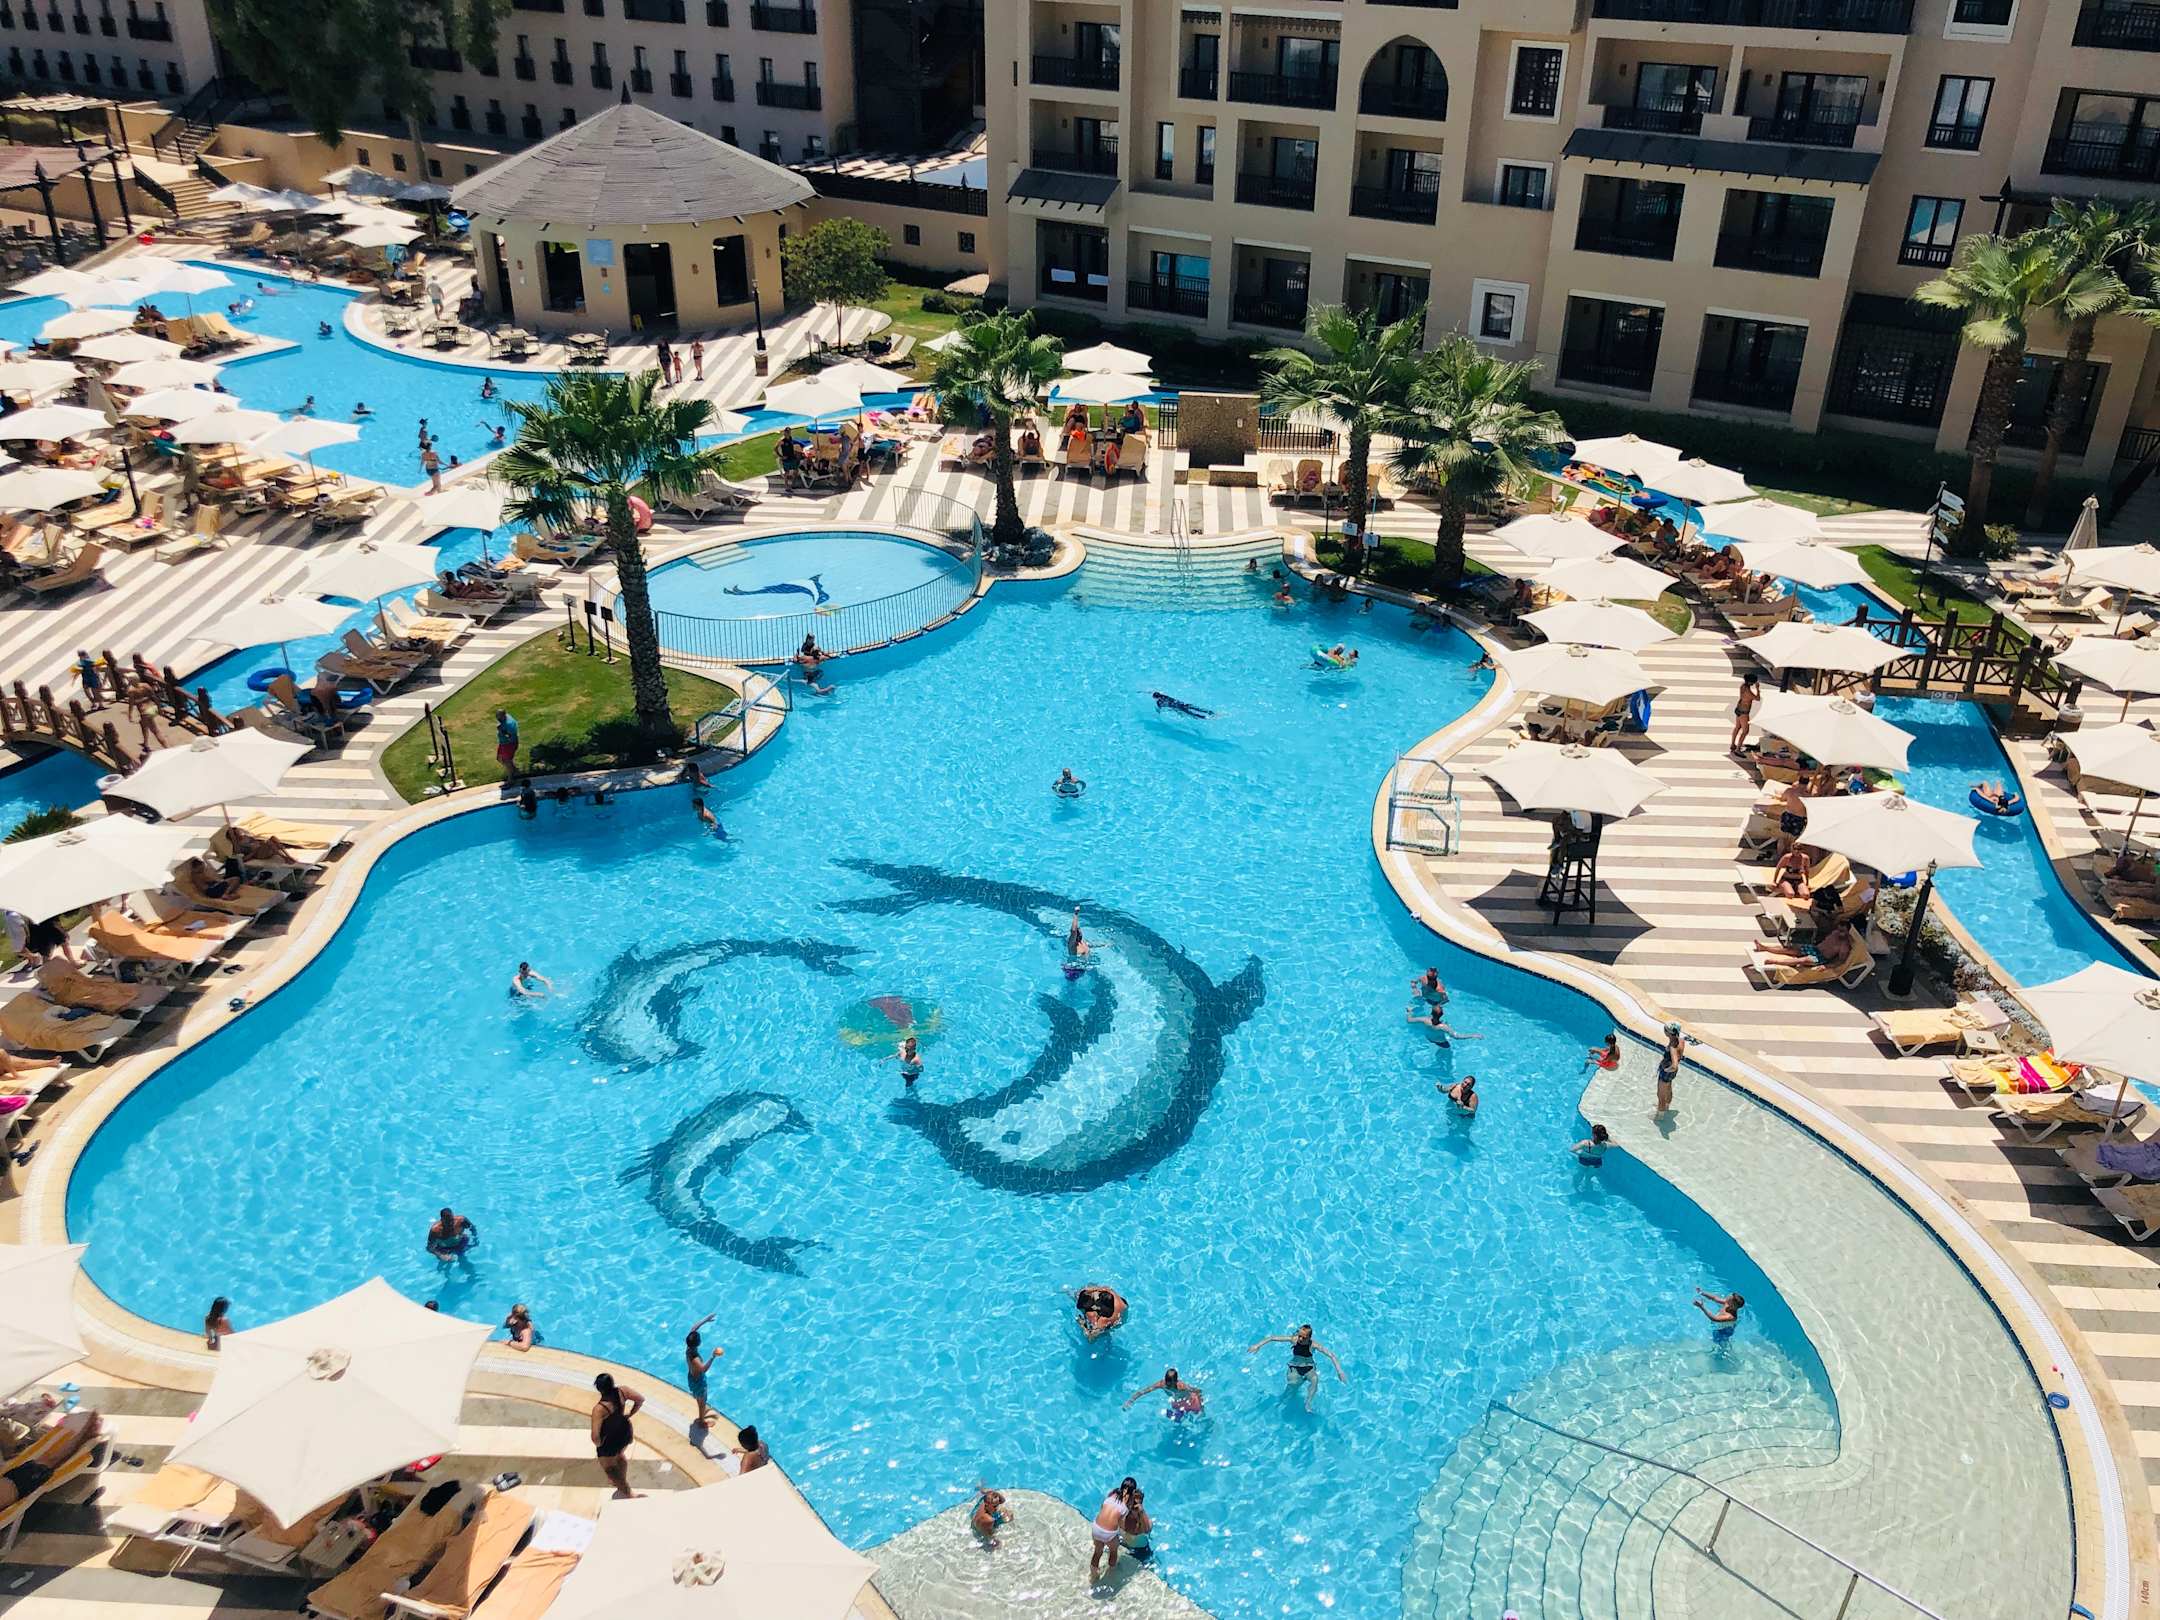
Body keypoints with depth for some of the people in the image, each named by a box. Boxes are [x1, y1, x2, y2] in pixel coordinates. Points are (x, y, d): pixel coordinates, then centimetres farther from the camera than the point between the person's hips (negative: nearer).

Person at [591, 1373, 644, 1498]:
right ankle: (622, 1481, 60)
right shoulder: (622, 1390, -23)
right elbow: (641, 1399, -9)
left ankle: (628, 1493, 32)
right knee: (619, 1456, 36)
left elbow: (595, 1436, -35)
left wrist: (598, 1445, -13)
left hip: (610, 1441, -6)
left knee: (609, 1468, 24)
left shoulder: (599, 1408, -37)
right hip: (626, 1432, 6)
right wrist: (629, 1415, 2)